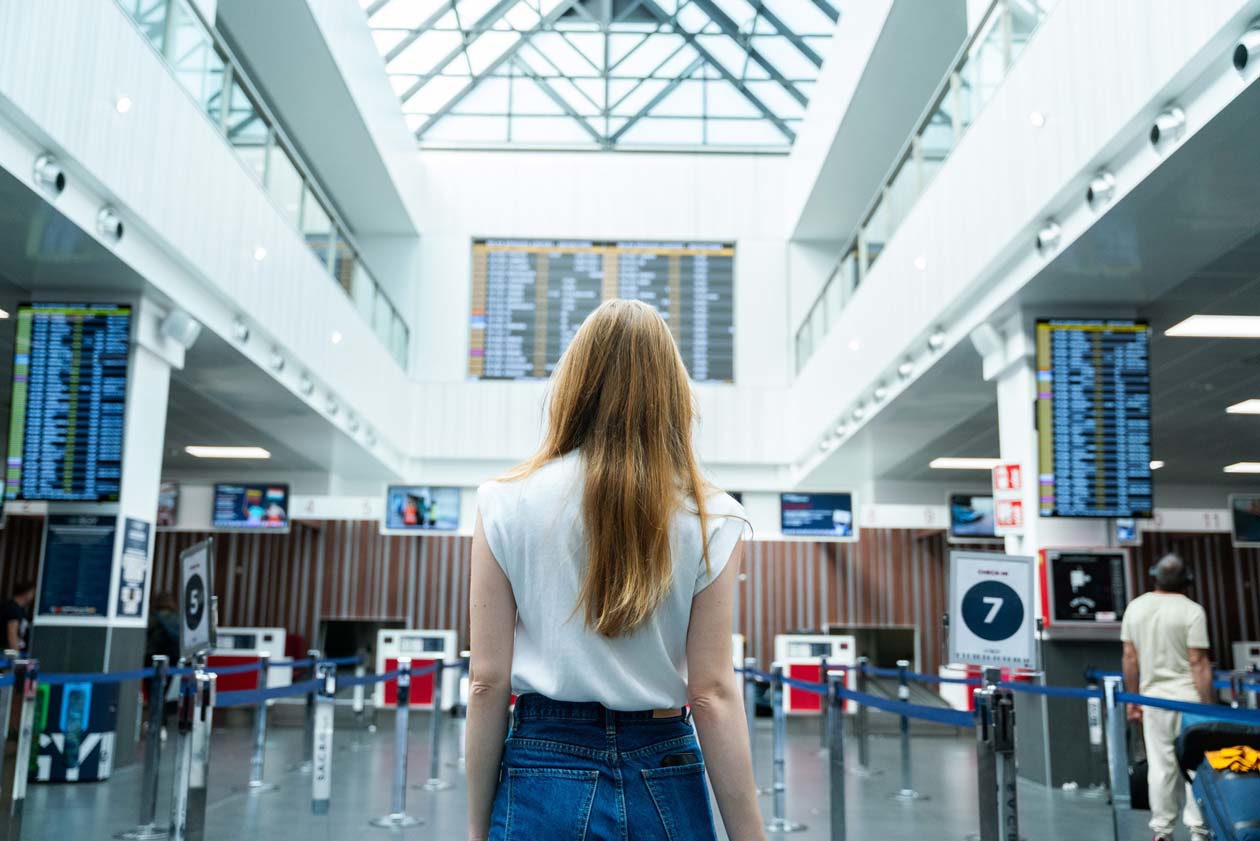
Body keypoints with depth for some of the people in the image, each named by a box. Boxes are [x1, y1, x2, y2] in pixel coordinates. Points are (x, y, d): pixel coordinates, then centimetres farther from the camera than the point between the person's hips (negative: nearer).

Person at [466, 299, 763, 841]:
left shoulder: (506, 506, -6)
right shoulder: (710, 519, -6)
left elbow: (488, 683, -5)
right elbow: (713, 694, -8)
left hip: (545, 780, 0)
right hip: (667, 789, 1)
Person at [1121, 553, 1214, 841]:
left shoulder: (1135, 607, 3)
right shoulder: (1191, 610, -11)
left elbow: (1130, 657, 6)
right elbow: (1198, 663, -13)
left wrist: (1133, 699, 13)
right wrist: (1207, 705, -8)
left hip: (1153, 697, 4)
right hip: (1187, 697, -4)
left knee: (1160, 766, 8)